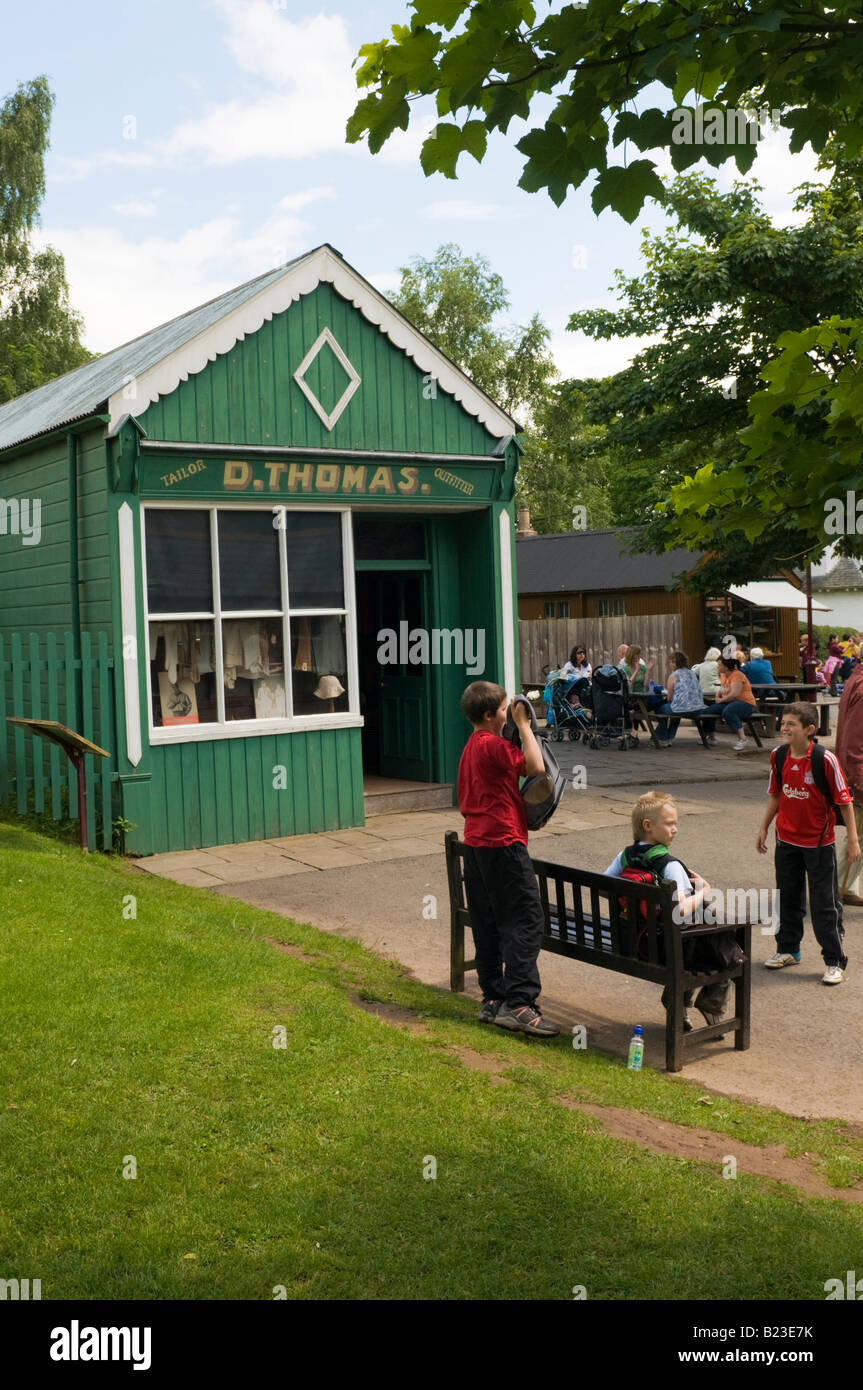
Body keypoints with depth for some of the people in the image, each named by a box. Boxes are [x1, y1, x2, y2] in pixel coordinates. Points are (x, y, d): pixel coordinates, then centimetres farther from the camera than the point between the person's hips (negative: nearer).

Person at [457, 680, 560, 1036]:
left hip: (475, 843, 10)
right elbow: (536, 766, -19)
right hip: (502, 843, -10)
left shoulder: (470, 747, 16)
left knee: (487, 924, 12)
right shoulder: (493, 745, -13)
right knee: (526, 920, -9)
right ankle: (517, 1003, -14)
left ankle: (493, 999, 17)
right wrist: (523, 724, -10)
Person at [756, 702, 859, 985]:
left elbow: (844, 800, -11)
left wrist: (852, 839, -10)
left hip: (819, 842, -5)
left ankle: (835, 962, 13)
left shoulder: (826, 760, -18)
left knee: (825, 904, 1)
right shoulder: (778, 756, -2)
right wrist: (764, 828, 13)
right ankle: (787, 949, 34)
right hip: (787, 841, 5)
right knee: (788, 898, 17)